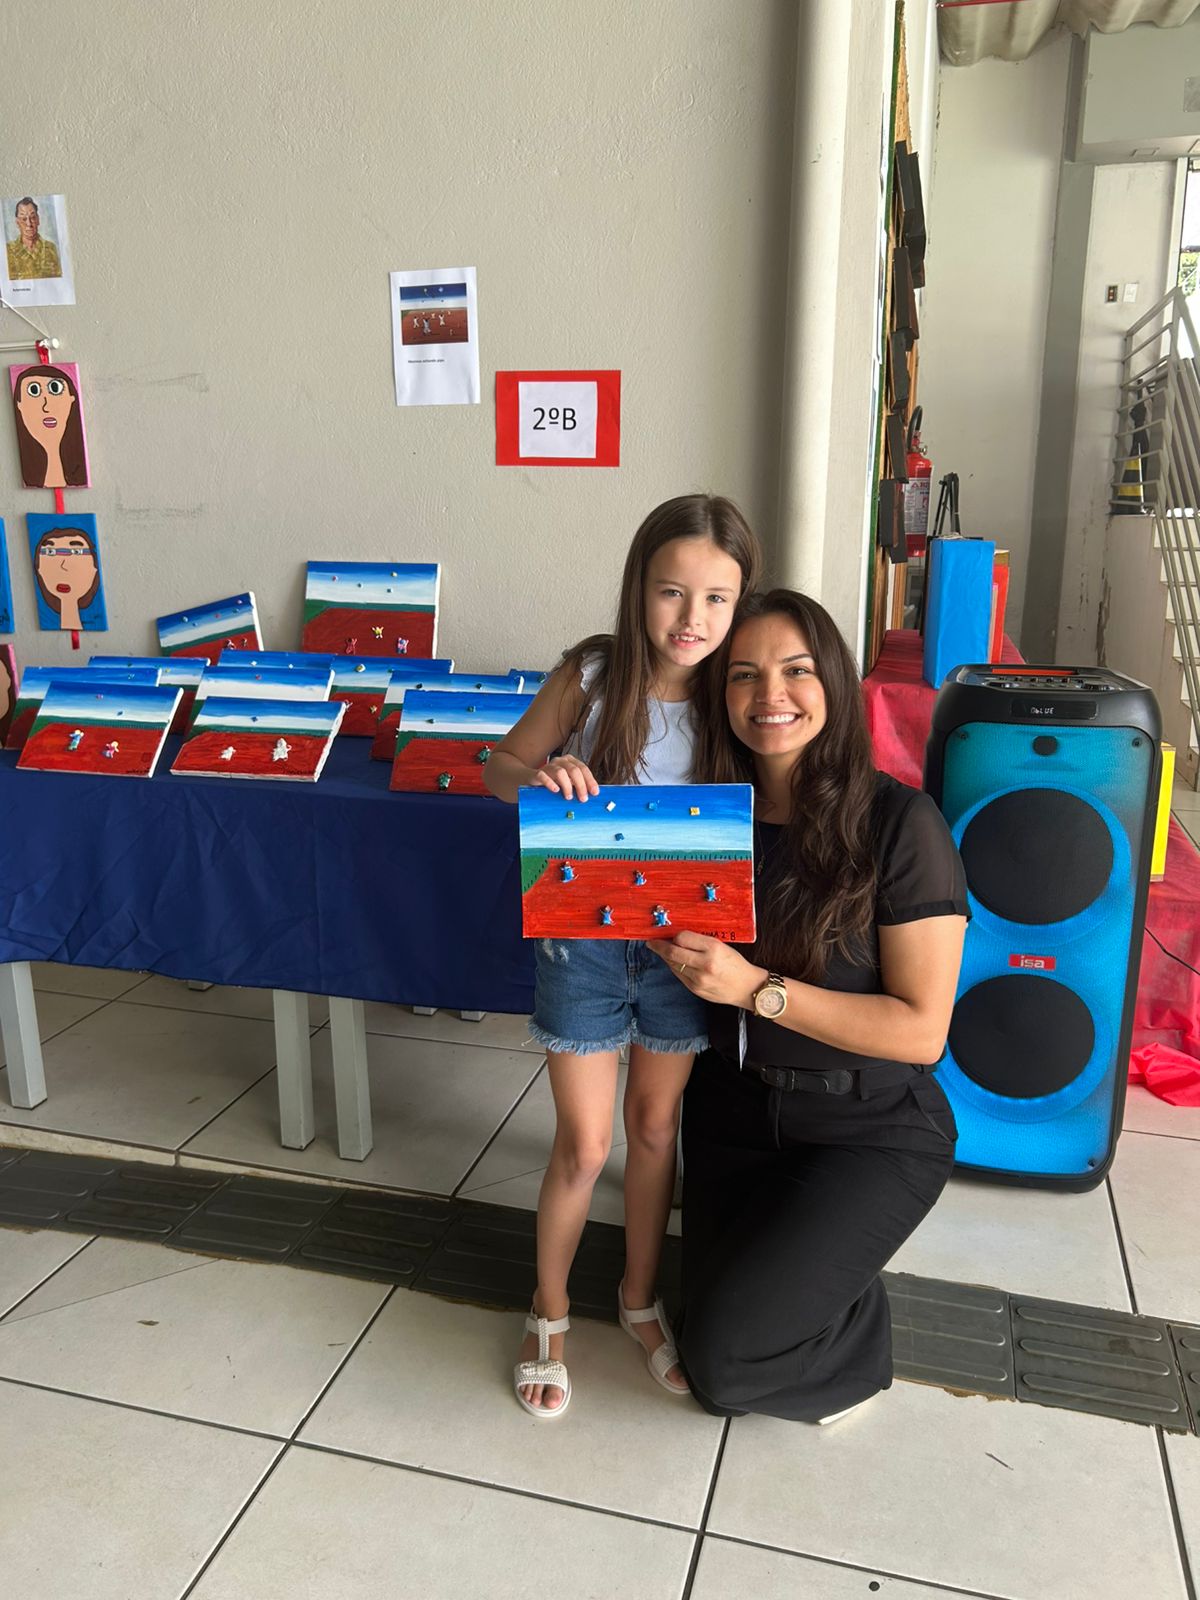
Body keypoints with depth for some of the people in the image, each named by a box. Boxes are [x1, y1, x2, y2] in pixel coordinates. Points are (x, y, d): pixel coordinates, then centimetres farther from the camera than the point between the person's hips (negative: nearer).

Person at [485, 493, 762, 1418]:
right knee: (584, 1146, 8)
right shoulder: (592, 676, -13)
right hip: (583, 936, -2)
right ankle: (550, 1314, 34)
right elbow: (501, 768, -2)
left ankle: (641, 1297, 42)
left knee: (655, 1128, 18)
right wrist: (543, 774, -25)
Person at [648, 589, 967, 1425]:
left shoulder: (899, 822, -19)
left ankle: (861, 1341, 22)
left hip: (869, 1131, -5)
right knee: (713, 1328, 7)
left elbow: (921, 1029, -19)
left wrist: (756, 987, -28)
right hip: (733, 1107, 5)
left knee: (724, 1361, -11)